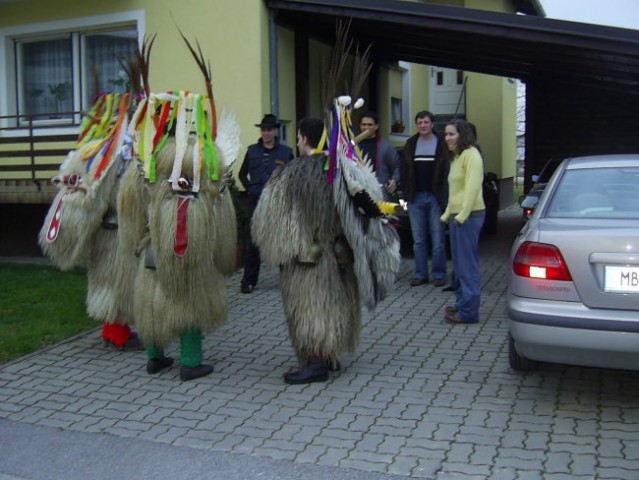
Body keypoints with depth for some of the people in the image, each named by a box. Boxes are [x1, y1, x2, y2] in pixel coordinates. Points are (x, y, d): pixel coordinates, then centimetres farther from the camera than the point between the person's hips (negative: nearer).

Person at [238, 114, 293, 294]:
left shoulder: (286, 152, 1)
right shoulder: (252, 151, 7)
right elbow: (242, 174, 18)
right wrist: (250, 189, 7)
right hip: (256, 203, 1)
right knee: (252, 243, 0)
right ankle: (248, 281, 7)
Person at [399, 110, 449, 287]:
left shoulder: (442, 144, 0)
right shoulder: (410, 145, 11)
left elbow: (447, 170, -4)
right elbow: (403, 170, 11)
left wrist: (443, 195, -11)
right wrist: (406, 192, 3)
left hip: (435, 197, -3)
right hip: (415, 198, 4)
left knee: (438, 239, 1)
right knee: (418, 240, 7)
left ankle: (439, 274, 9)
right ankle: (421, 274, 14)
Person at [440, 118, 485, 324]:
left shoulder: (471, 155, -10)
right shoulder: (456, 157, 20)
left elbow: (472, 187, -19)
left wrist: (462, 215, -23)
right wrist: (448, 214, 20)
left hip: (469, 216, -10)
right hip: (457, 216, 10)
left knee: (467, 263, -8)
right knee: (459, 263, 15)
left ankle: (469, 311, -5)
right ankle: (461, 303, 24)